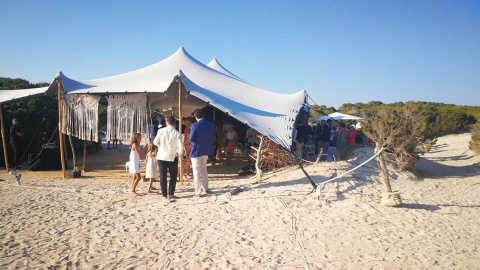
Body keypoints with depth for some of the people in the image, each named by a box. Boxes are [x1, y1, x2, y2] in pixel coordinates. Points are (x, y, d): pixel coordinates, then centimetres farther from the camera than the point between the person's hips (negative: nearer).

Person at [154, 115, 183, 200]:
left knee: (163, 176, 9)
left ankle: (164, 195, 13)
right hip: (172, 157, -1)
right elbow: (181, 146, -18)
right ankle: (170, 194, 12)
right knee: (173, 176, 14)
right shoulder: (177, 133, -12)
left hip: (161, 157, 1)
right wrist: (179, 154, 1)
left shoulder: (161, 131, -7)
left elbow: (155, 143, 2)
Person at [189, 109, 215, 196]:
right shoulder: (210, 125, -1)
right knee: (204, 169, 21)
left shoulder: (195, 125, -18)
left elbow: (191, 139, -16)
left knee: (197, 171, 3)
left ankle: (198, 192, 5)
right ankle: (205, 188, 28)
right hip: (206, 150, 6)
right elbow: (213, 137, 6)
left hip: (196, 151, -6)